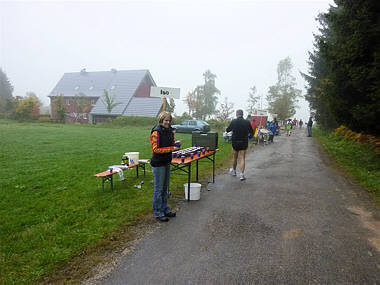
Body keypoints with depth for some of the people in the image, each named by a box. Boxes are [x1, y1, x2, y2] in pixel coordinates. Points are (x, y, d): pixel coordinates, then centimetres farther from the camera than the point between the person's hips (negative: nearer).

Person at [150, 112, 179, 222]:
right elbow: (155, 149, -17)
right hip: (158, 163, -8)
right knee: (159, 189, 1)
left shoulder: (170, 130, 8)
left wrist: (175, 144, -4)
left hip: (167, 162, 8)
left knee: (165, 188, 17)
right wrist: (171, 148, -22)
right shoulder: (156, 131, -14)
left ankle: (165, 209, 30)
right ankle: (158, 213, 14)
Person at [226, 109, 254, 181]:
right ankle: (242, 174, -2)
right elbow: (251, 132, 2)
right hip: (244, 143, 0)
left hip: (235, 143, 0)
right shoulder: (247, 122, -7)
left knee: (235, 158, 17)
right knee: (242, 158, 4)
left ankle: (234, 171, 37)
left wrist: (226, 129, 28)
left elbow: (228, 130, 5)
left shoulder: (233, 121, -9)